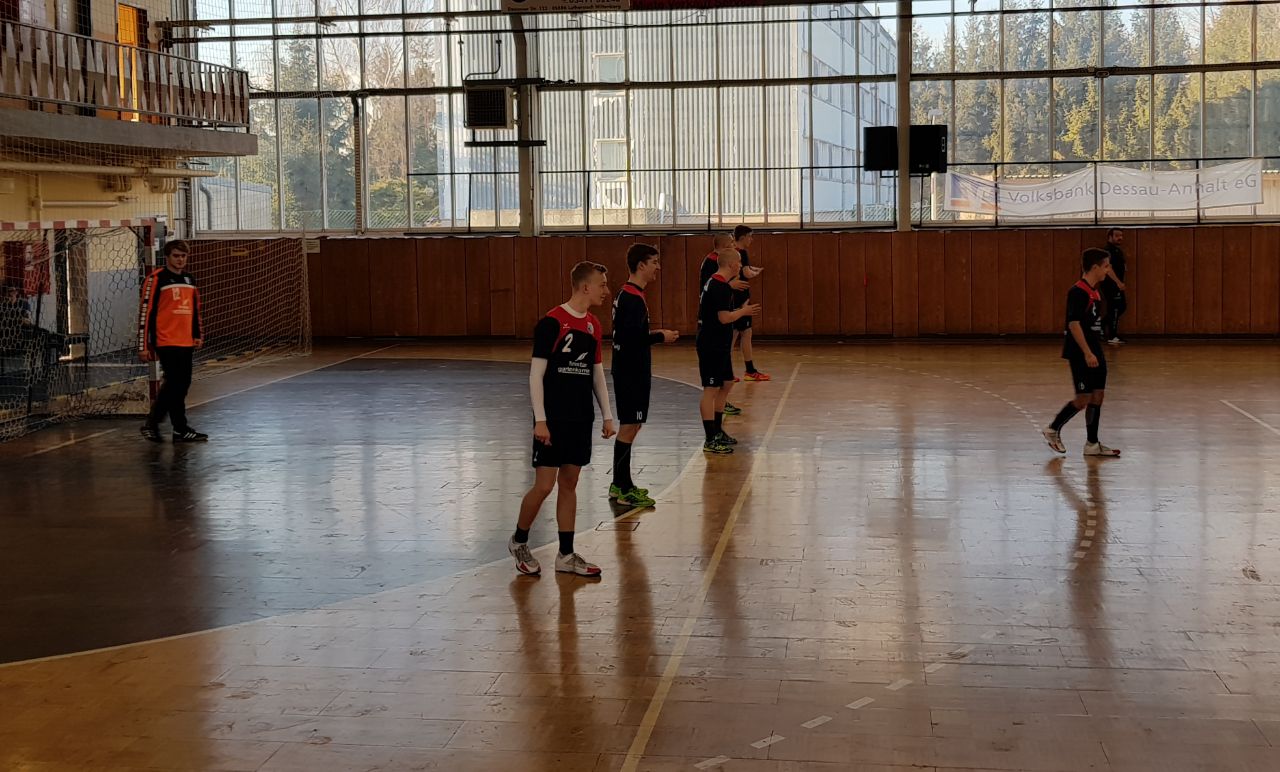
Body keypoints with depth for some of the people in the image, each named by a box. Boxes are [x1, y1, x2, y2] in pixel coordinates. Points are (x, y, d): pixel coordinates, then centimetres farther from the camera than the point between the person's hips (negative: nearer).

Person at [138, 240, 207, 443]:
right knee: (175, 385, -8)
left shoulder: (189, 280, 16)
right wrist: (144, 346, -11)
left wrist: (198, 334, 14)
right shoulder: (157, 279, -6)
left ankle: (152, 424, 18)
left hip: (186, 343, 8)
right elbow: (145, 312, -9)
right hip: (166, 342, -8)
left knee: (181, 385, 8)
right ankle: (181, 430, -1)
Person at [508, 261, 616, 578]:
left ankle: (566, 555, 15)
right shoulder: (552, 322, -13)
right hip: (553, 418, -7)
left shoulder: (593, 325, 9)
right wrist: (540, 419, -16)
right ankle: (519, 541, 18)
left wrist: (607, 415, 13)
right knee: (544, 485, -4)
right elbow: (536, 374, -13)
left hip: (581, 418, 7)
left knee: (569, 484, 10)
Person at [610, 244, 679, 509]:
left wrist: (653, 334, 10)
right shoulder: (633, 298, -18)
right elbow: (632, 337, -25)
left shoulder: (626, 295, 12)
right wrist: (661, 337, -13)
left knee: (628, 426, 15)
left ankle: (620, 484, 22)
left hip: (629, 370, 10)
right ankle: (624, 490, -1)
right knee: (629, 427, -5)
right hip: (632, 373, -10)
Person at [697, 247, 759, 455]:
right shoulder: (721, 287, -18)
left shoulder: (713, 283, 14)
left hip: (719, 346, 11)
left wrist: (741, 310, 15)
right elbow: (724, 317, -23)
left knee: (726, 384, 19)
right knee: (711, 390, -7)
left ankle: (717, 431, 28)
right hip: (712, 346, -11)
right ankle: (711, 440, -5)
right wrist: (744, 311, -7)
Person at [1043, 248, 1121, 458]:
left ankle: (1092, 444, 12)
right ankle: (1053, 430, 13)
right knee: (1083, 398, -5)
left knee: (1098, 396, 7)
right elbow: (1073, 323, -22)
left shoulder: (1093, 291, 12)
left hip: (1094, 353, 9)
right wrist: (1087, 353, -23)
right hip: (1081, 354, -9)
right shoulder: (1078, 292, -16)